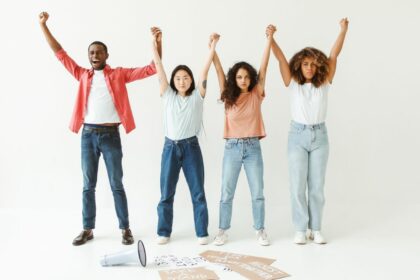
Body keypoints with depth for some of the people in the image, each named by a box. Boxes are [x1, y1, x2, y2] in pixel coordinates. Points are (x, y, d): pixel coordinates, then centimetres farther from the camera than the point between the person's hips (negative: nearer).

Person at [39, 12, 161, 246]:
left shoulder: (119, 74, 3)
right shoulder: (83, 75, 10)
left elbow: (152, 69, -2)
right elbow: (60, 54, 12)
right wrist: (43, 25, 8)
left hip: (111, 135, -3)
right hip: (88, 134, 3)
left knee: (117, 184, 4)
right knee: (88, 185, 10)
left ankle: (125, 229, 13)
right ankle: (88, 229, 21)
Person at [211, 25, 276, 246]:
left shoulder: (256, 95, 1)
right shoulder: (229, 97, 2)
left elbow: (263, 68, -6)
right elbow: (219, 71, -5)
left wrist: (269, 39, -12)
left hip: (253, 147, 0)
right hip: (232, 148, 0)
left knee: (258, 193, 6)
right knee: (226, 192, 7)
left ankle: (260, 230, 19)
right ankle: (223, 230, 19)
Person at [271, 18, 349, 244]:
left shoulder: (324, 84, 1)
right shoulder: (293, 84, -1)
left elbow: (334, 55, -6)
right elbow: (280, 58, -10)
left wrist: (343, 30, -12)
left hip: (319, 136, 1)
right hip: (298, 136, -1)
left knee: (317, 186, 7)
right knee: (298, 186, 2)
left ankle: (315, 229, 18)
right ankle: (301, 229, 13)